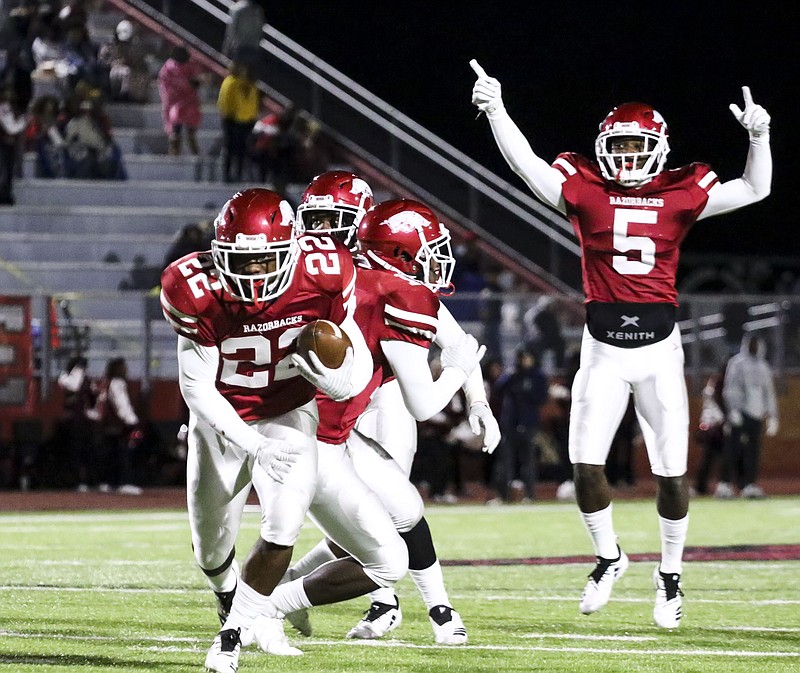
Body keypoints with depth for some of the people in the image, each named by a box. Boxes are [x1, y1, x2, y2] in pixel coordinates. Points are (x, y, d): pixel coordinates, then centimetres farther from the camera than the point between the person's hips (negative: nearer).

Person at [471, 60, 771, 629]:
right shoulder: (586, 192, 0)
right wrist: (495, 110, -17)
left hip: (660, 348, 0)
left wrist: (758, 137, -11)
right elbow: (526, 165, -7)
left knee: (672, 473, 2)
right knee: (586, 466, -4)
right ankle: (609, 556, 22)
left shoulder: (680, 197, 2)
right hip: (603, 350, 0)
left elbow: (755, 190, 3)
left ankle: (670, 574, 21)